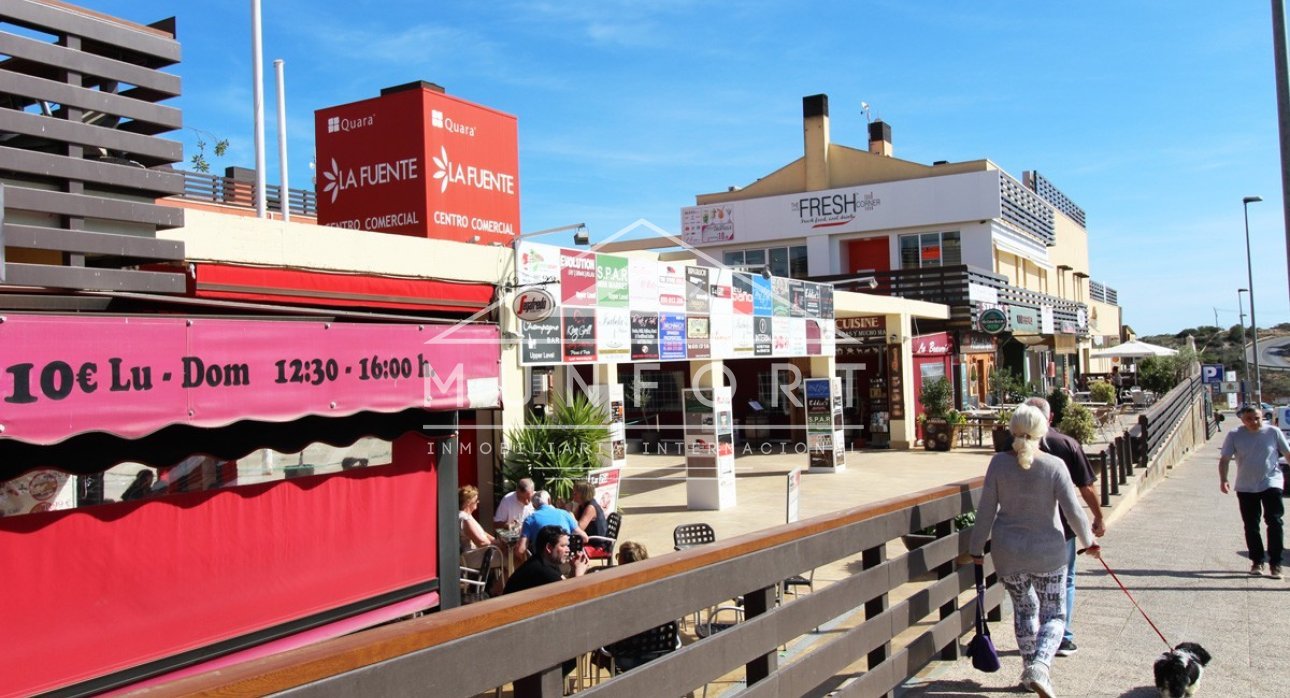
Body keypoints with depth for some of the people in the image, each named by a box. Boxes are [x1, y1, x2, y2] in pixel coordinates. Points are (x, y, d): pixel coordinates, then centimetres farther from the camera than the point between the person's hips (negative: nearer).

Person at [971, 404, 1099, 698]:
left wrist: (977, 548, 5)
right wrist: (1089, 541, 8)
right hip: (1048, 552, -2)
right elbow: (1073, 510, -9)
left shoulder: (999, 463, -8)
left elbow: (986, 510, -5)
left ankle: (1031, 670, 27)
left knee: (1024, 610, 21)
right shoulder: (1054, 465, -12)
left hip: (1008, 554, 2)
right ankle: (1040, 666, -11)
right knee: (1054, 615, 11)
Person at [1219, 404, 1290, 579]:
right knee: (1251, 526, 8)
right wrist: (1223, 480, -15)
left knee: (1274, 522, -8)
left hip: (1271, 484, -1)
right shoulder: (1235, 435, -4)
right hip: (1245, 487, 1)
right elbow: (1224, 459, -2)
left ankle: (1275, 563, -1)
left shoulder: (1273, 432, -4)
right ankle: (1257, 561, 21)